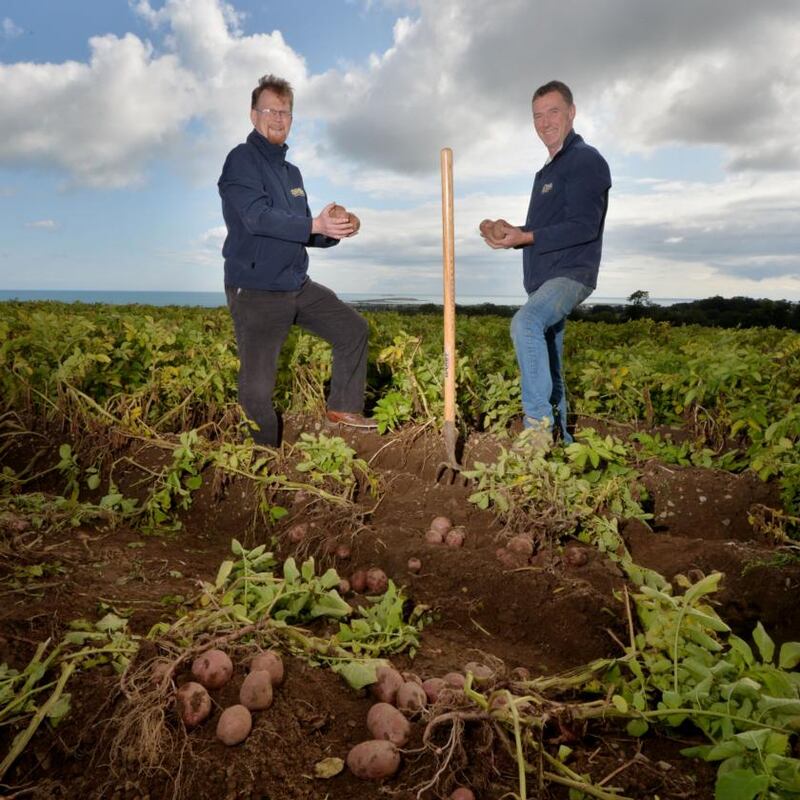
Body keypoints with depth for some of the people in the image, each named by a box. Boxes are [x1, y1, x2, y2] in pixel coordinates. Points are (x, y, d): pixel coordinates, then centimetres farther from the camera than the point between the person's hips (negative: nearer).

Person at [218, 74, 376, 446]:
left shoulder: (291, 172, 16)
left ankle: (343, 407, 22)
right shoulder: (242, 160, -9)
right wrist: (317, 225, -34)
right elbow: (258, 217, -24)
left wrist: (334, 233, -4)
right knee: (257, 388, -4)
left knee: (354, 329, 11)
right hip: (256, 292, -8)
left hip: (298, 286, 8)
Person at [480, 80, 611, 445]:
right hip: (544, 278, 10)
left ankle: (540, 419, -28)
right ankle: (556, 437, 20)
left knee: (525, 322, -34)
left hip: (570, 274, -10)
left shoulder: (586, 160, -6)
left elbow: (584, 226, -18)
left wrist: (524, 237, -21)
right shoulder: (547, 170, 23)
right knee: (547, 365, 10)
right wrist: (510, 233, 8)